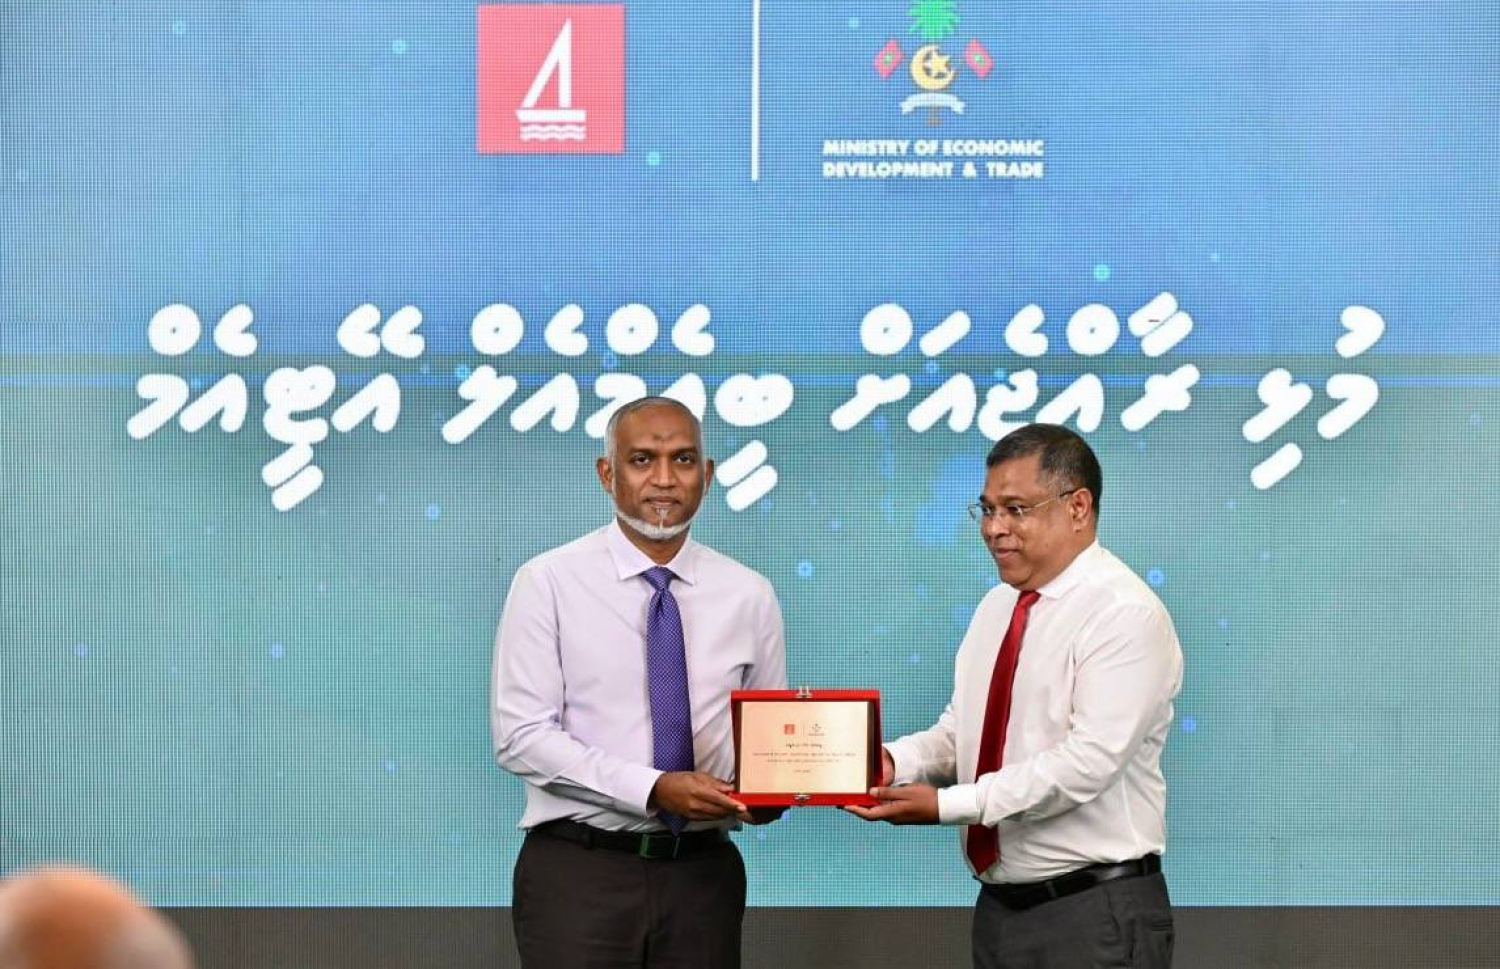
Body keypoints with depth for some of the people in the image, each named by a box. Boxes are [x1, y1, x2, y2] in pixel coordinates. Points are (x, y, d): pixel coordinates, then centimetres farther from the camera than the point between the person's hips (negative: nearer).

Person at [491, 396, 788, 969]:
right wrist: (653, 788, -21)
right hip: (579, 874, -3)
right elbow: (520, 736, -11)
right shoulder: (548, 583, -4)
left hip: (703, 873, 3)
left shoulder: (748, 595, 6)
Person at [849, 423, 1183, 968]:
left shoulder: (1126, 615, -14)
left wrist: (945, 805, -23)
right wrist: (896, 761, -9)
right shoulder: (996, 607, 12)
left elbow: (1089, 760, -22)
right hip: (999, 905, 7)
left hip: (1095, 915, -7)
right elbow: (960, 730, 13)